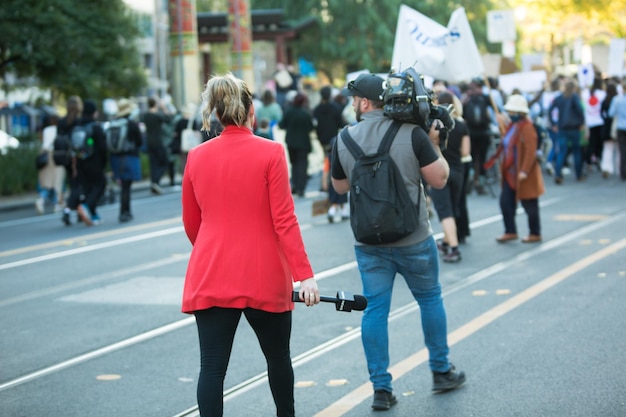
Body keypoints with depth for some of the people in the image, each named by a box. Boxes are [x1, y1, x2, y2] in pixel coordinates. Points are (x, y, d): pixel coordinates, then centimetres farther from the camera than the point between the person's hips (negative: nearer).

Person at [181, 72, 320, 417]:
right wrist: (304, 273, -10)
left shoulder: (197, 156, 3)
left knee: (212, 367, 0)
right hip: (264, 278, -2)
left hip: (210, 278, 2)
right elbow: (284, 220, -12)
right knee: (278, 356, 19)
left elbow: (191, 224, 12)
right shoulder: (271, 152, -7)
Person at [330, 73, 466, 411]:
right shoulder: (412, 133, -12)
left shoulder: (345, 139, -3)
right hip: (413, 239, -1)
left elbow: (340, 186, 11)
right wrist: (434, 144, 4)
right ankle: (441, 371, 28)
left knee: (375, 309, 6)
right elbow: (439, 179, -9)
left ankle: (381, 388, 6)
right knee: (430, 298, 16)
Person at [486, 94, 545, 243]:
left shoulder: (527, 127, -18)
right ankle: (510, 231, 17)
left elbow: (531, 151, -23)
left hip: (523, 174, -9)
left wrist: (524, 171, -26)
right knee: (505, 201, 6)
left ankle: (535, 234, 17)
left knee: (529, 204, 4)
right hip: (510, 173, 9)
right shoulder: (512, 125, 9)